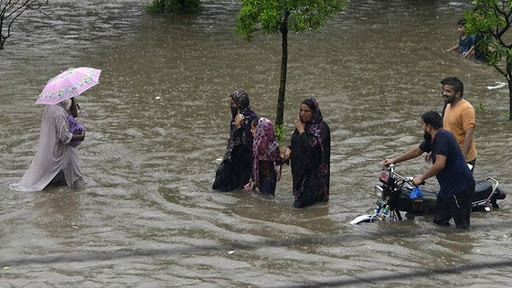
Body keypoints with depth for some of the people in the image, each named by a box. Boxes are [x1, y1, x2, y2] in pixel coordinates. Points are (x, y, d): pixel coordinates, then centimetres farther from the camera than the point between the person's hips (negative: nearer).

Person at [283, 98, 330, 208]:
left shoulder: (321, 127, -17)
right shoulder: (303, 124, 6)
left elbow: (312, 145, -27)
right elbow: (294, 141, 18)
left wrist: (302, 131, -18)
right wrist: (288, 148, -4)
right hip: (300, 167, 7)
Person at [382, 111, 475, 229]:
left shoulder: (442, 137, -20)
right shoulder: (433, 138, 12)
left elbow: (439, 164, -27)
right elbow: (417, 150, 27)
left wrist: (421, 177, -16)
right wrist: (394, 160, 32)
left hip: (460, 187, -11)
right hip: (448, 186, 11)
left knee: (461, 226, -10)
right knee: (440, 221, 16)